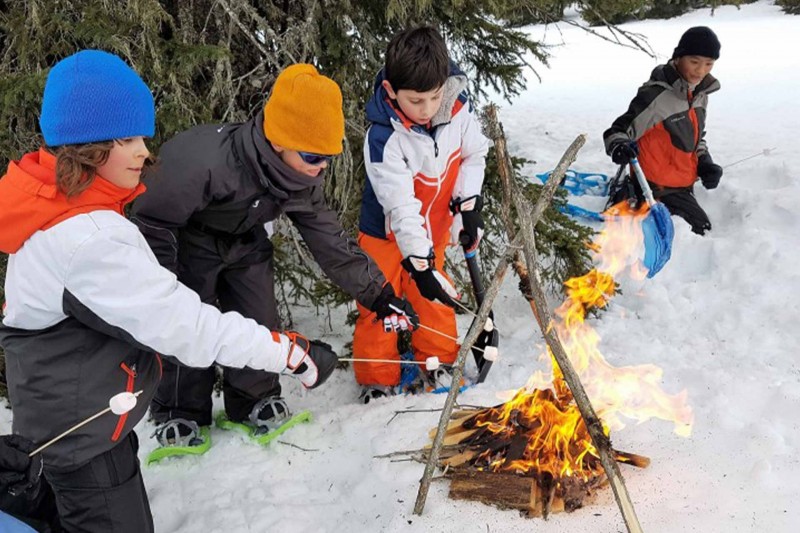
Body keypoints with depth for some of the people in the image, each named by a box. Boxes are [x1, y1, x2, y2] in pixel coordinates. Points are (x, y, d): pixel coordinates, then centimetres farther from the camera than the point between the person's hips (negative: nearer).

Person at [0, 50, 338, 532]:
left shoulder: (55, 198, -3)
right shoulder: (87, 237, -34)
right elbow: (181, 320, -33)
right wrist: (291, 353, -28)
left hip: (72, 411, 10)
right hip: (81, 428, -9)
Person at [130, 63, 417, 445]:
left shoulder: (304, 178, -18)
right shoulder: (205, 160, -41)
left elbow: (328, 238, -7)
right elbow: (153, 224, -29)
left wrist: (378, 294, -9)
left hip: (245, 241, 5)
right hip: (185, 239, -5)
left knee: (260, 321, 2)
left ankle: (255, 401, 22)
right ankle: (179, 414, 12)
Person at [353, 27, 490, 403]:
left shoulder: (458, 107, -19)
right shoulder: (383, 138, -33)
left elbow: (474, 154, -1)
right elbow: (400, 205, -35)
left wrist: (468, 203, -10)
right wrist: (418, 262, -39)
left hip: (434, 229, 4)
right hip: (387, 232, -4)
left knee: (434, 298, 17)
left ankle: (437, 362, 38)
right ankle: (377, 379, 24)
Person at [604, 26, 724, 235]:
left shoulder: (699, 94, 4)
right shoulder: (656, 95, -23)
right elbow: (619, 131, -21)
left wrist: (705, 162, 2)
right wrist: (619, 147, -44)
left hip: (683, 184, 9)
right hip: (658, 187, -9)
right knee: (700, 228, -7)